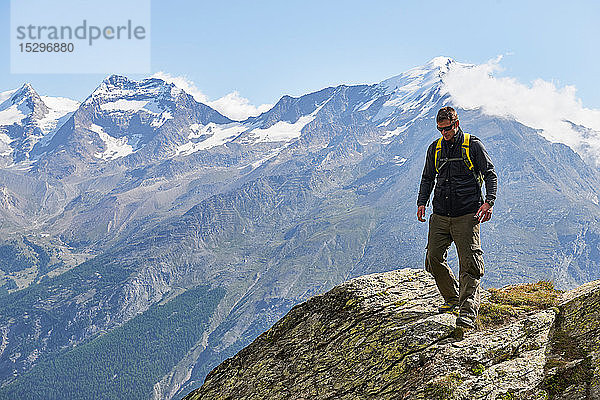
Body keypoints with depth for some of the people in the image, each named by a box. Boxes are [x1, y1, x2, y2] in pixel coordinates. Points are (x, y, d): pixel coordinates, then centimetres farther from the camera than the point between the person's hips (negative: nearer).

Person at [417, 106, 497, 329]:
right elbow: (427, 178, 23)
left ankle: (467, 311, -12)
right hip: (440, 215, 5)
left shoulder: (473, 145, 1)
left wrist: (489, 201, -13)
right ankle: (452, 299, 21)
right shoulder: (435, 148, 13)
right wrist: (422, 202, 10)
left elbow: (490, 174, 1)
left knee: (469, 263, -10)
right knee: (433, 258, 1)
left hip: (467, 215, -5)